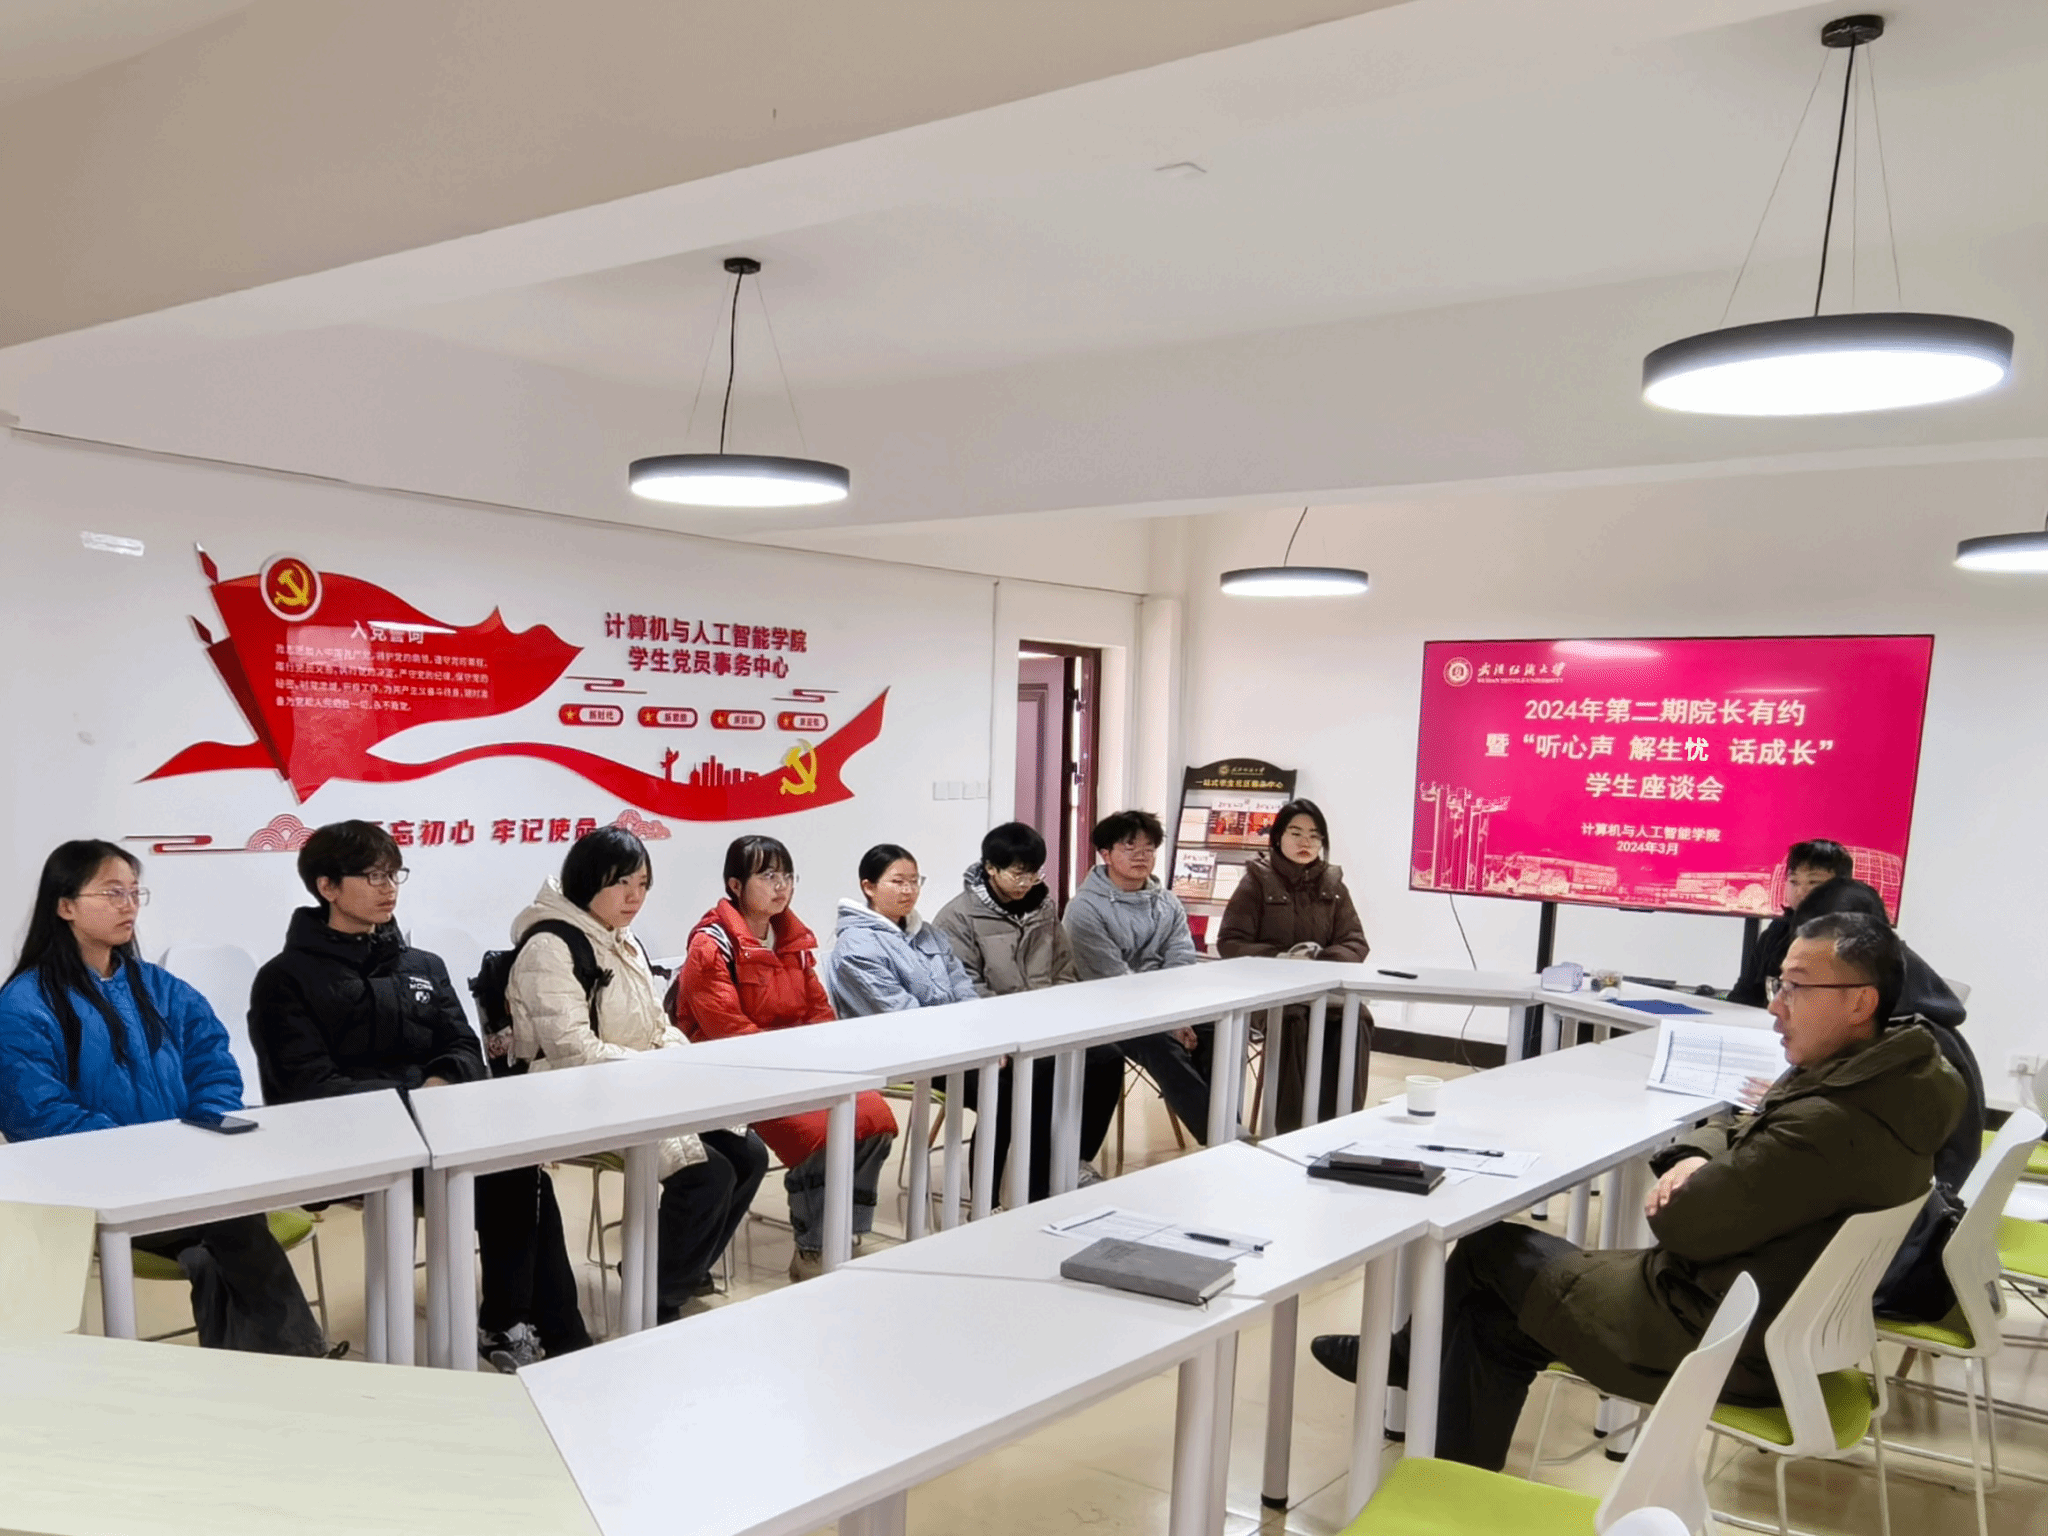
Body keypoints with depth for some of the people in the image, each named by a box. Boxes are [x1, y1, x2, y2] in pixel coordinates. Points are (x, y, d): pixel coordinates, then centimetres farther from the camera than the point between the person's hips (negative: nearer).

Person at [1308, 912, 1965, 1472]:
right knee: (1496, 1327, 13)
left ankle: (1414, 1355, 35)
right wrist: (1695, 1158, -10)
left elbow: (1682, 1225, -24)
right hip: (1778, 1318, 9)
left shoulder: (1827, 1127, -32)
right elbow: (1743, 1139, 12)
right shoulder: (1884, 1074, 0)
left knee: (1488, 1251, 7)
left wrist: (1680, 1187, -1)